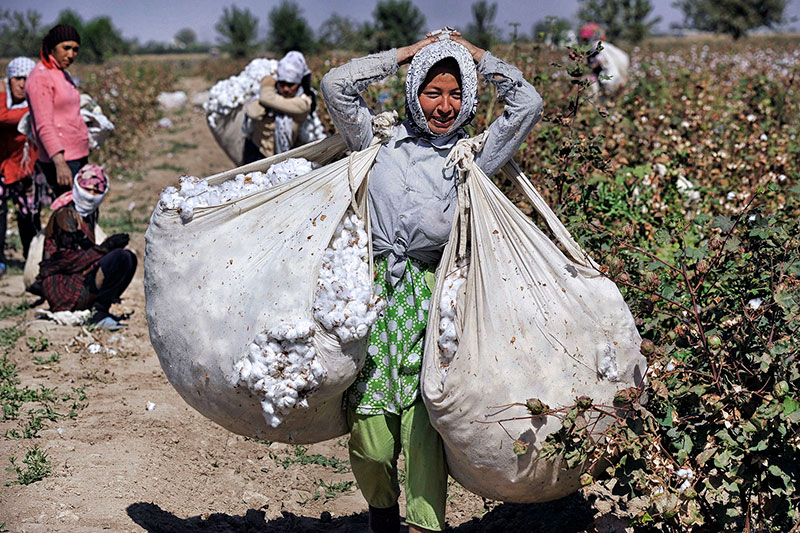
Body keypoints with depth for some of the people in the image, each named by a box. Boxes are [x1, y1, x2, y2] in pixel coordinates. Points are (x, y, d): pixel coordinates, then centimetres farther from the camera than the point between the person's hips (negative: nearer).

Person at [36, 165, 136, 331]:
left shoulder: (88, 213, 15)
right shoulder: (65, 215, -14)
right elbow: (70, 260, -20)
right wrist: (106, 247, -18)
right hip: (59, 285, -10)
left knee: (130, 258, 9)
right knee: (121, 258, -22)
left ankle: (99, 308, -2)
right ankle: (98, 312, -15)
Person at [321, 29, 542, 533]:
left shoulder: (473, 155, 15)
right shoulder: (385, 141, 16)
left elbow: (529, 103, 7)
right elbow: (336, 84, 11)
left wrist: (475, 54, 16)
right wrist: (409, 52, 16)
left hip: (433, 298, -1)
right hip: (375, 290, 1)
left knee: (424, 433, -8)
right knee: (369, 443, 0)